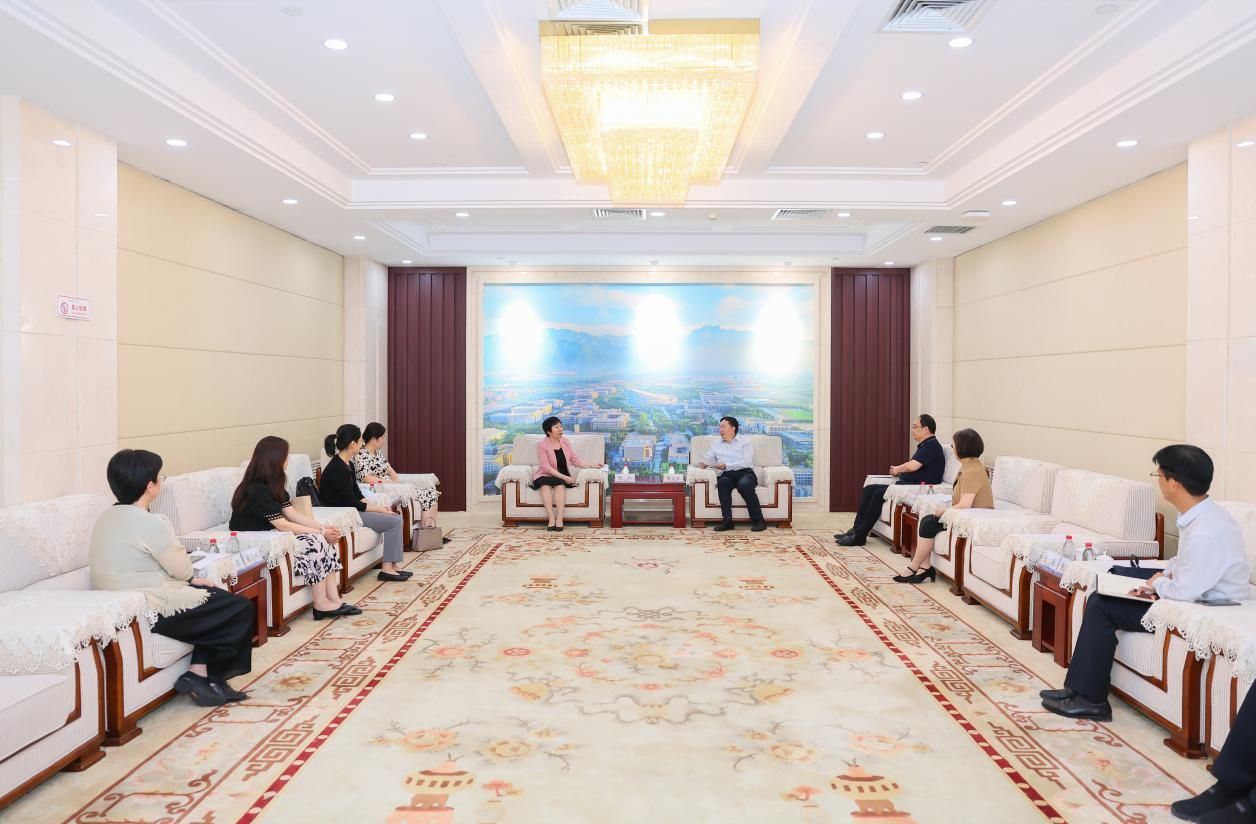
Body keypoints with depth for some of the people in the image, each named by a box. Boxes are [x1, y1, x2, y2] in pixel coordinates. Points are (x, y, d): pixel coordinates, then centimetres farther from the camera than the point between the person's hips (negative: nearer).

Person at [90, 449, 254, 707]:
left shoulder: (106, 518, 6)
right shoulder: (150, 523, -23)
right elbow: (183, 570, -13)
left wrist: (190, 581, 8)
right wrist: (180, 553, 10)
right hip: (151, 611, -10)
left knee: (219, 598, 19)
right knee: (242, 610, 0)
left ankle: (198, 673, 11)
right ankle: (202, 675, 13)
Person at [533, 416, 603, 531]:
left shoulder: (566, 442, 5)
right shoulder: (542, 444, -10)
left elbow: (575, 459, 4)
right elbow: (546, 467, -17)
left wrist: (591, 465, -11)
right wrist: (564, 477, -25)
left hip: (562, 477, 3)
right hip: (545, 476, -3)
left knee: (560, 484, -31)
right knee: (545, 484, -36)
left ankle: (559, 519, -38)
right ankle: (551, 518, -39)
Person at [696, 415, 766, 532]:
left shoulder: (745, 442, 9)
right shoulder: (716, 445, 24)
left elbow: (746, 462, -6)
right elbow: (707, 458, 19)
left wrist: (726, 465, -12)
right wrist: (702, 463, -6)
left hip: (745, 473, -2)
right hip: (727, 475, 3)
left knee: (744, 484, -38)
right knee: (722, 482, -35)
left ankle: (758, 520, -30)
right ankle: (727, 520, -37)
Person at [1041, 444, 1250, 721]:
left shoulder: (1205, 532, -31)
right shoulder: (1201, 512, -1)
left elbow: (1184, 592, -29)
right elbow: (1185, 561, 14)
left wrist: (1159, 583, -9)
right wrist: (1165, 573, -3)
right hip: (1195, 589, 10)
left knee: (1101, 606, -13)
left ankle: (1089, 698, 0)